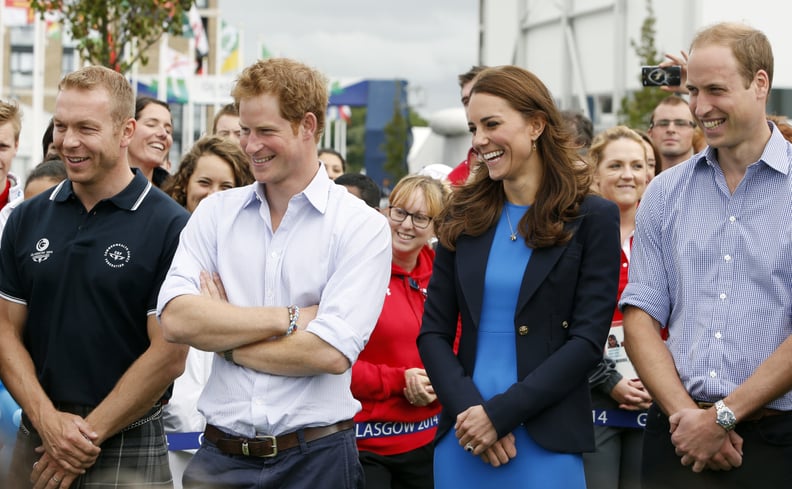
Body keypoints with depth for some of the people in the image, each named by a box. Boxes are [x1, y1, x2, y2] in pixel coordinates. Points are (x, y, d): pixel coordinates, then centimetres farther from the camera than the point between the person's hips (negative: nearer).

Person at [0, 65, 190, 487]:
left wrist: (90, 435, -11)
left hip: (126, 450, -4)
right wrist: (47, 419, -10)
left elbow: (168, 355, -12)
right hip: (34, 440, 4)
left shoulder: (170, 227, -9)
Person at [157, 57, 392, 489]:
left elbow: (331, 353, -17)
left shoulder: (361, 226, -6)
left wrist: (222, 337, -8)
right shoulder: (215, 212, 4)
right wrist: (289, 318, -13)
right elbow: (175, 319, -10)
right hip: (221, 454, 2)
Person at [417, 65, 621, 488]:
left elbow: (588, 339, -9)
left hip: (547, 442, -3)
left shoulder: (593, 218, -3)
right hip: (462, 437, 3)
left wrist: (500, 414, -15)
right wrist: (468, 409, -12)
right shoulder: (463, 216, 7)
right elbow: (433, 332, 5)